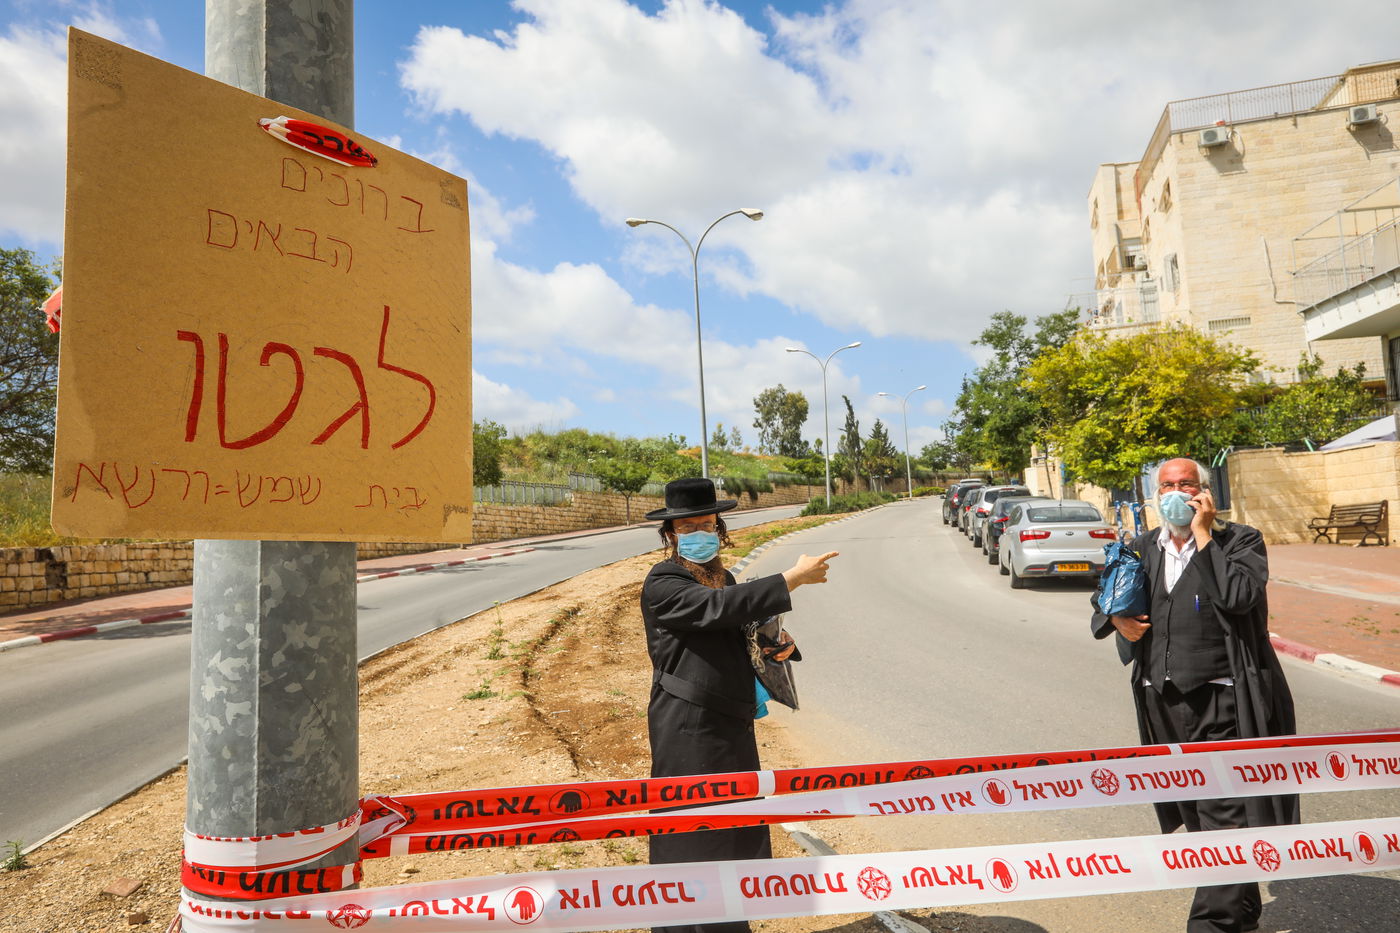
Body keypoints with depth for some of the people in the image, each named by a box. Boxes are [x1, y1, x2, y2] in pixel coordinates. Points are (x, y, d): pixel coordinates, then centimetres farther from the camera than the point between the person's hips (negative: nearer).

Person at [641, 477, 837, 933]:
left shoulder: (723, 579, 12)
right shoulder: (662, 584, -14)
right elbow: (717, 607, -29)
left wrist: (778, 644, 0)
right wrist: (793, 578, -27)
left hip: (733, 725, 8)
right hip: (687, 732, -8)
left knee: (738, 834, 18)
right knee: (691, 841, 0)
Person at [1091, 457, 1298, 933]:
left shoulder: (1240, 540, -3)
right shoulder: (1143, 549, 12)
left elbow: (1237, 596, -21)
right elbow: (1103, 598, 21)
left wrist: (1203, 535, -15)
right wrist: (1116, 619, -1)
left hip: (1221, 701, -6)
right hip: (1162, 701, 6)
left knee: (1222, 814, -4)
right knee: (1194, 813, 16)